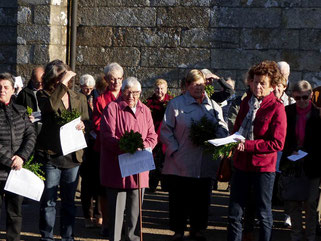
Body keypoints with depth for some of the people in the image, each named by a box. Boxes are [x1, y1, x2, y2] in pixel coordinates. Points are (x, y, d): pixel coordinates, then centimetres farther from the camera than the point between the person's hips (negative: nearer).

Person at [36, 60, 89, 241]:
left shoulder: (79, 98, 11)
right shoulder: (44, 95, -1)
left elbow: (87, 122, 16)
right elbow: (50, 105, -25)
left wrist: (83, 125, -7)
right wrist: (62, 84, -23)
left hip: (73, 156, 3)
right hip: (49, 155, -3)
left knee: (69, 200, 12)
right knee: (48, 201, 3)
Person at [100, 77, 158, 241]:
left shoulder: (145, 111, 15)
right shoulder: (112, 108, -2)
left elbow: (152, 136, 11)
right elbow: (107, 136, -10)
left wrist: (142, 147, -10)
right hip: (117, 167, -5)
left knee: (136, 208, 10)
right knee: (116, 208, -3)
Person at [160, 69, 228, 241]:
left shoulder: (213, 105, 13)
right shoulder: (176, 104, 2)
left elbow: (222, 129, 12)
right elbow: (166, 130, -1)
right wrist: (174, 149, -9)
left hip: (205, 163, 3)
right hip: (181, 163, -3)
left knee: (201, 198, 9)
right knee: (179, 199, 1)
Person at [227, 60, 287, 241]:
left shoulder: (277, 108, -11)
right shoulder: (246, 102, 9)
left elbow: (277, 143, -17)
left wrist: (247, 145, -21)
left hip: (263, 167, -6)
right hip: (241, 164, 6)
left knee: (264, 214, 7)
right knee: (234, 214, 8)